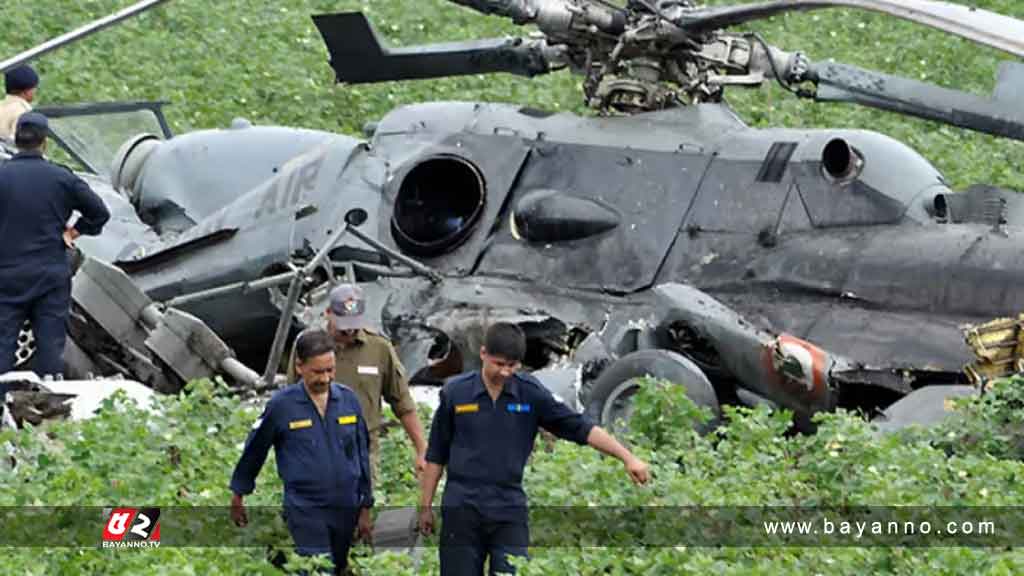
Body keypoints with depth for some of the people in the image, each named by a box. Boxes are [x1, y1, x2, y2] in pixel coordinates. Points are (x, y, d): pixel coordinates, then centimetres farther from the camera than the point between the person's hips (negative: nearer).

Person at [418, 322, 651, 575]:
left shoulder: (531, 393, -2)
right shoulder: (455, 393, -2)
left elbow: (581, 428, -2)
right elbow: (436, 455, 7)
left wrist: (628, 458, -10)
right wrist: (425, 506, 8)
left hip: (509, 509, 0)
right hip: (462, 508, 0)